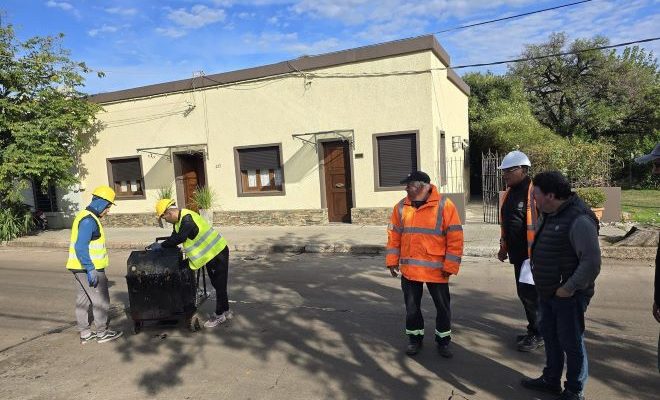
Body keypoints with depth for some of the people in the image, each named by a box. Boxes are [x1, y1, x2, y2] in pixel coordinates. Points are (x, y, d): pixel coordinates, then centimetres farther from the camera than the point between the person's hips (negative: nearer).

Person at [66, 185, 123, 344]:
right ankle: (102, 332, 11)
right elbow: (81, 247, -26)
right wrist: (90, 270, -25)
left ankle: (85, 333, 24)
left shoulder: (85, 216, 14)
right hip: (89, 268, -10)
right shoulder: (89, 220, -19)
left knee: (83, 300, 14)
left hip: (81, 268, 10)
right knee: (101, 300, 1)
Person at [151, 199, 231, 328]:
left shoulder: (187, 219, -24)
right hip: (211, 254, 10)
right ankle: (225, 312, 31)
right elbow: (174, 237, 13)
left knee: (219, 285, 2)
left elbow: (178, 238, -26)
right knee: (217, 284, 19)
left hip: (217, 253, -10)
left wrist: (161, 245, -14)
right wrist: (160, 245, 2)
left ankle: (220, 315, 13)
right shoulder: (180, 220, 7)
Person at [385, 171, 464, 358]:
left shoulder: (444, 205, -10)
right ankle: (415, 338, 32)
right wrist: (392, 260, 5)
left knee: (442, 306, 11)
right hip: (409, 269, 3)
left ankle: (443, 340, 30)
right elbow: (394, 236, 9)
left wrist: (450, 265, -13)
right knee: (412, 306, 13)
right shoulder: (401, 207, 3)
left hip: (436, 269, -3)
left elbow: (455, 237, -10)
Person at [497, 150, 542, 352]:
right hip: (518, 255, 8)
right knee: (524, 293, 17)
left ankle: (538, 334, 19)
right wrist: (504, 248, 21)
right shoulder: (510, 193, 11)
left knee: (530, 294, 1)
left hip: (532, 255, -8)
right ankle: (533, 330, 32)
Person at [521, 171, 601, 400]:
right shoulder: (549, 215, 6)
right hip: (547, 292, 9)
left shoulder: (579, 220, -23)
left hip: (568, 295, -9)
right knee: (549, 336, 20)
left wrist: (568, 289, -20)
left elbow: (591, 262, -25)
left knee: (571, 343, 7)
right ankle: (551, 380, 38)